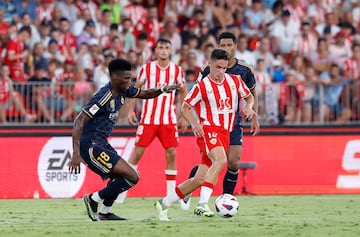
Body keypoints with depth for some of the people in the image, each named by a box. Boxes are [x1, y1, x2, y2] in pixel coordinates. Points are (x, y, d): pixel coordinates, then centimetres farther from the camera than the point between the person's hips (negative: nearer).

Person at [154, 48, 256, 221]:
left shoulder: (235, 81, 8)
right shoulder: (202, 86, -5)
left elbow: (249, 96, 24)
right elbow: (185, 107, 2)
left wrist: (248, 107, 1)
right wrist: (194, 123, -16)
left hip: (224, 134, 5)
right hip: (208, 130, -5)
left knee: (200, 179, 2)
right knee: (220, 160, -35)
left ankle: (164, 204, 15)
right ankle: (203, 205, -39)